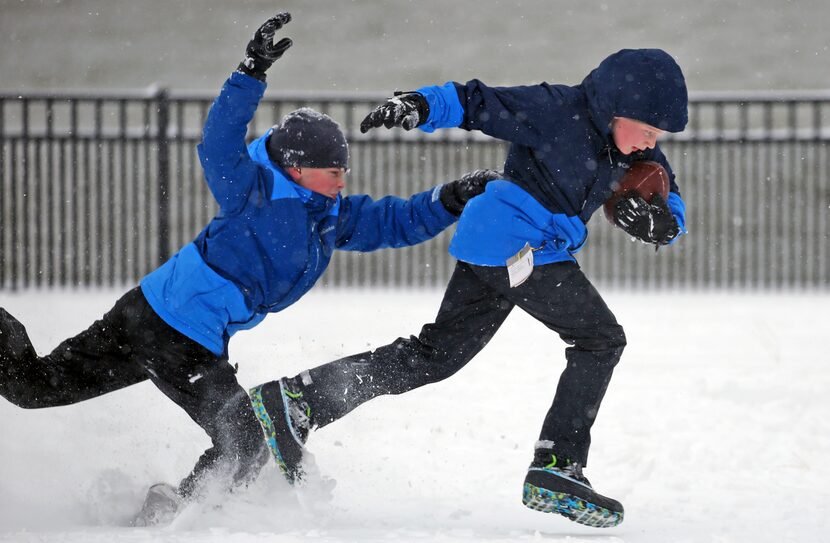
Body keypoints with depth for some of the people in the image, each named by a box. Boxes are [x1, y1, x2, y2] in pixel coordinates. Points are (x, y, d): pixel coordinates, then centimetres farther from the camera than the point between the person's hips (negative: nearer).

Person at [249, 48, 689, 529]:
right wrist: (417, 105, -28)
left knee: (435, 354, 10)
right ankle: (557, 471, -8)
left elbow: (672, 213, 11)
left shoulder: (637, 152, 8)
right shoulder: (557, 110, -15)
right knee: (602, 339, -5)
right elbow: (474, 102, -12)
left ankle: (298, 400, 8)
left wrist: (660, 221, -13)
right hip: (520, 244, -9)